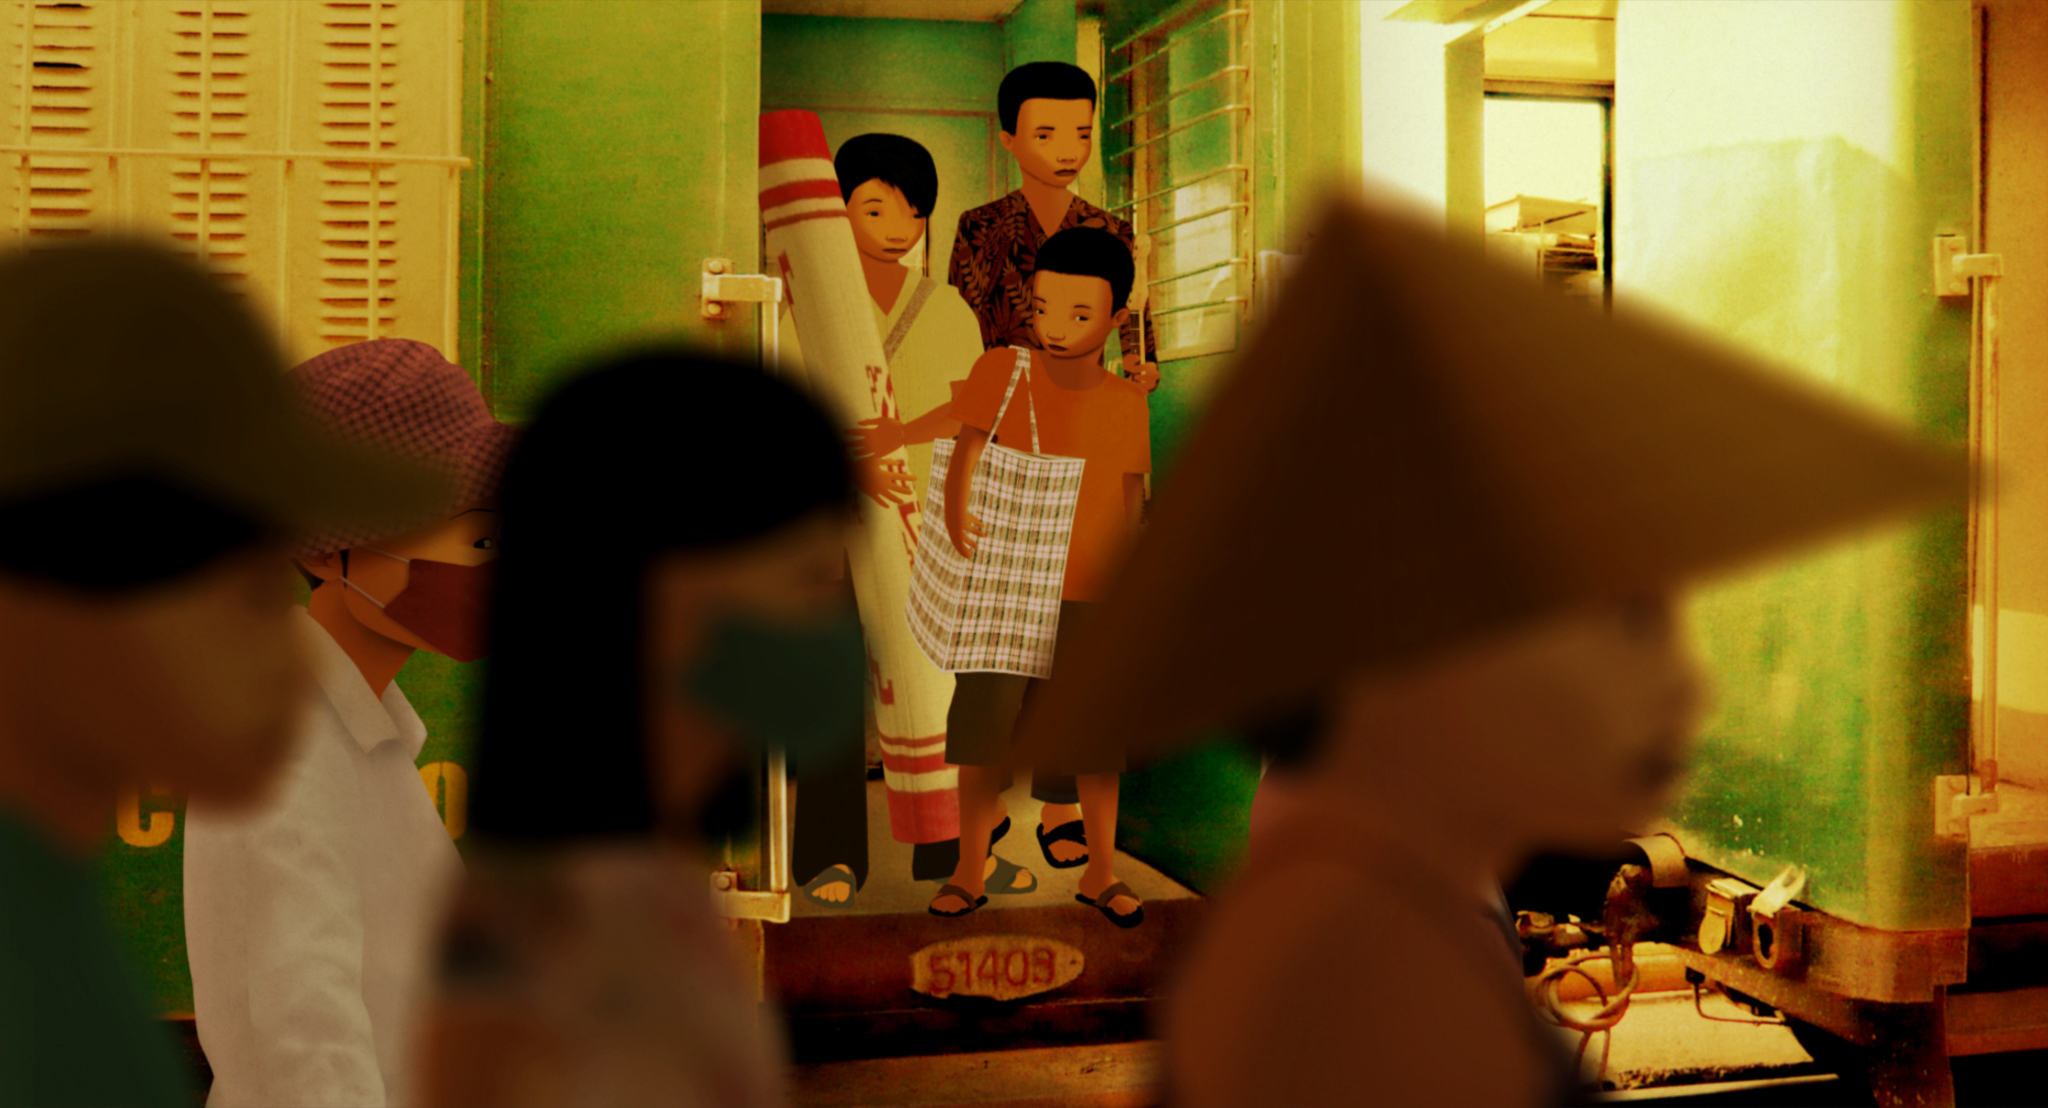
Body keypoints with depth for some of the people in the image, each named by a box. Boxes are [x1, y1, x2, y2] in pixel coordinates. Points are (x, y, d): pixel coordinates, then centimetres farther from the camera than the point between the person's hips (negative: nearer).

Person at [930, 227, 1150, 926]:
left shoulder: (1126, 401, 3)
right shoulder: (1001, 372, -3)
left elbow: (1131, 500, 9)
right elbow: (967, 446, -16)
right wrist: (957, 510, -34)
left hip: (1089, 597, 1)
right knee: (983, 729, 2)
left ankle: (1100, 873, 22)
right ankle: (969, 873, 16)